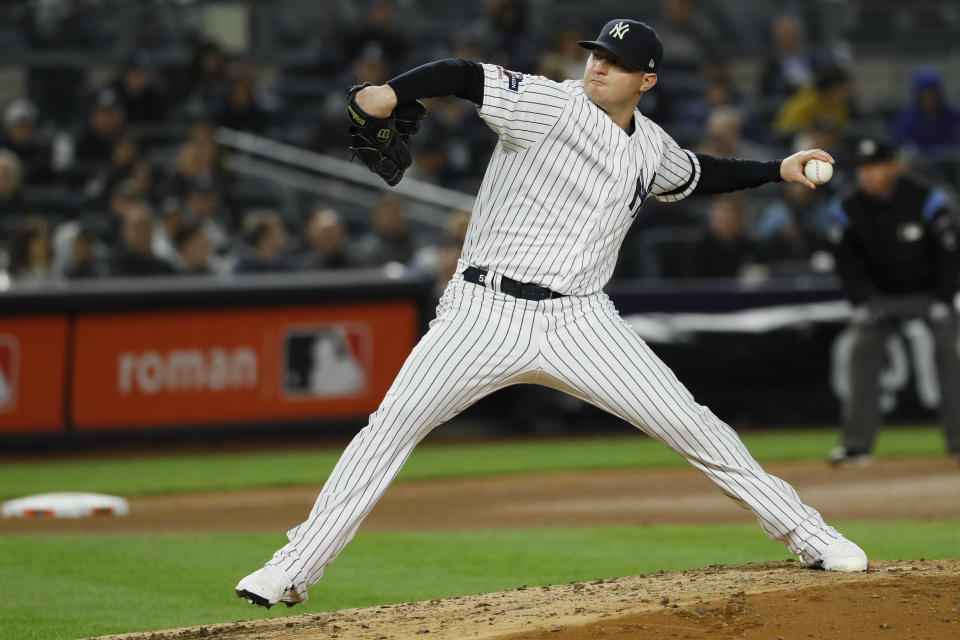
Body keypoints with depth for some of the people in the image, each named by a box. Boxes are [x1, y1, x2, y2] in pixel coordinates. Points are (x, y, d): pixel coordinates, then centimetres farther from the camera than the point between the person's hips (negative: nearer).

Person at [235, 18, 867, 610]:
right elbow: (465, 76, -24)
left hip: (579, 321, 4)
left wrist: (778, 170, 26)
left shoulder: (651, 146, 9)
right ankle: (293, 571, -6)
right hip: (486, 312, -3)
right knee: (389, 429, -12)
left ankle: (806, 534, 14)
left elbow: (698, 174, 33)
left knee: (691, 424, -1)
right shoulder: (550, 106, -9)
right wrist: (391, 92, -42)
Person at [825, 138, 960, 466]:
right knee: (862, 352, -11)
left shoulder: (926, 200, -21)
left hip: (929, 291, -2)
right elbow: (847, 263, -2)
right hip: (881, 296, 3)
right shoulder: (847, 209, -13)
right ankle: (857, 445, -7)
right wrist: (864, 303, -12)